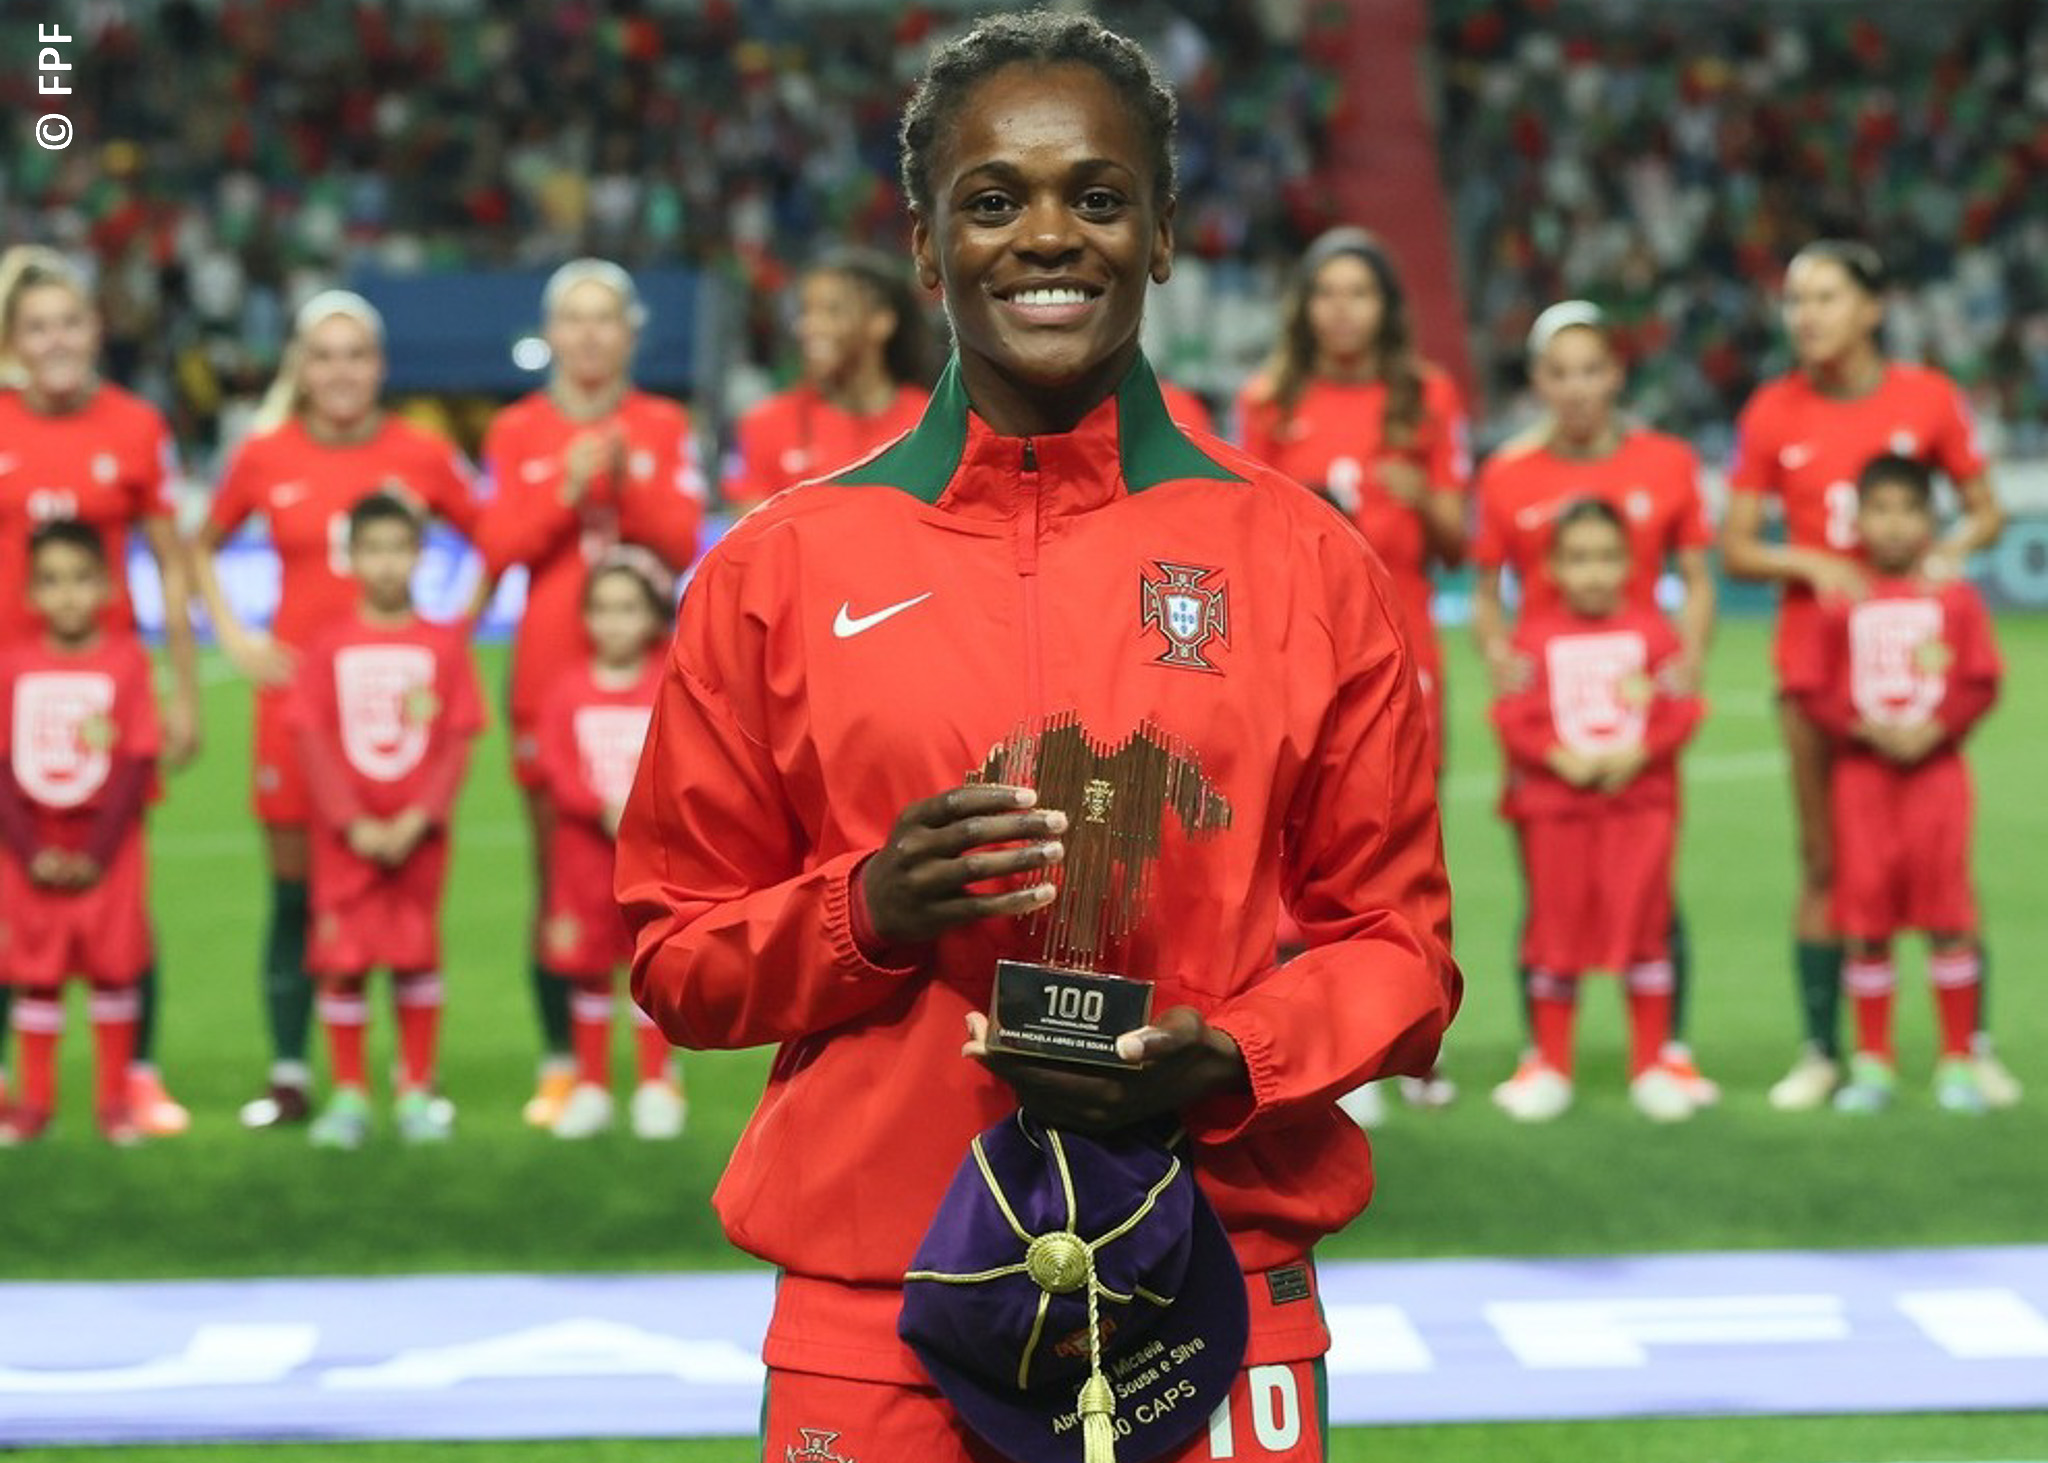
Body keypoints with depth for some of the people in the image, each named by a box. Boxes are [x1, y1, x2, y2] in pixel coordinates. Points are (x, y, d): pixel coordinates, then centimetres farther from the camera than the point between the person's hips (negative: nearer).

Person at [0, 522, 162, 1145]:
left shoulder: (126, 660, -5)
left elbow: (137, 763, -7)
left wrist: (97, 853, -12)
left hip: (105, 847, -1)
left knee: (112, 969, 3)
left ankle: (114, 1100, 12)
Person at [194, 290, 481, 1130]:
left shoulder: (422, 456, 0)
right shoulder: (264, 457, 2)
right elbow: (201, 549, 16)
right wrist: (234, 637, 4)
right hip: (295, 687, 1)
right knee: (294, 889, 3)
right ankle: (289, 1076, 11)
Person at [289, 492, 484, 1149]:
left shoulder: (444, 644, 1)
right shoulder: (329, 647, 0)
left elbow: (458, 743, -1)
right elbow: (313, 742, -2)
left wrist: (418, 819, -12)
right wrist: (354, 823, -11)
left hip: (418, 831, 0)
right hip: (345, 834, 0)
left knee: (417, 957, 5)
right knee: (341, 960, 0)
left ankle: (416, 1090, 14)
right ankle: (348, 1094, 8)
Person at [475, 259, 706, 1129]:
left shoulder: (663, 428, 7)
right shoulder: (517, 432, 8)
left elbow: (683, 541, -3)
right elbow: (497, 546, -3)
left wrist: (626, 481, -17)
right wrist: (565, 488, -15)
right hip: (548, 669, 1)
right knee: (555, 868, 0)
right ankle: (559, 1066, 5)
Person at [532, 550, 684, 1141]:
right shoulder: (568, 690, 3)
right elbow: (556, 766, -6)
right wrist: (606, 810, -19)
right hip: (585, 845, 2)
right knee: (588, 964, 7)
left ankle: (656, 1086, 9)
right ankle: (591, 1086, 16)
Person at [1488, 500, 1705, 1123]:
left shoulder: (1651, 631, 4)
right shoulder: (1534, 636, 3)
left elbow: (1680, 708, -2)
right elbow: (1514, 716, -3)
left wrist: (1637, 753, -15)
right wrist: (1561, 760, -15)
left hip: (1639, 796, 0)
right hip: (1554, 803, 0)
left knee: (1643, 924, 0)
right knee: (1556, 928, 6)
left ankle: (1652, 1063, 9)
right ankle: (1549, 1065, 14)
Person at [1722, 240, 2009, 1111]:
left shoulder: (1927, 397, -2)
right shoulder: (1772, 415, -1)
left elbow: (1984, 509, 6)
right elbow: (1736, 549, 1)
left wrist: (1949, 551, -14)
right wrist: (1811, 564, -16)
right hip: (1815, 654, 1)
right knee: (1824, 861, 3)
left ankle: (1973, 1047, 8)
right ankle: (1822, 1052, 9)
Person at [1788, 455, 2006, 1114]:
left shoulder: (1956, 601, 2)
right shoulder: (1841, 608, 3)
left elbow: (1980, 684, -2)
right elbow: (1814, 692, 0)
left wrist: (1931, 731, -14)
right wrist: (1870, 731, -12)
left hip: (1936, 767, -1)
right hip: (1860, 770, 1)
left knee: (1946, 912, 0)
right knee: (1865, 918, 2)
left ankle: (1959, 1061, 6)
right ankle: (1873, 1064, 10)